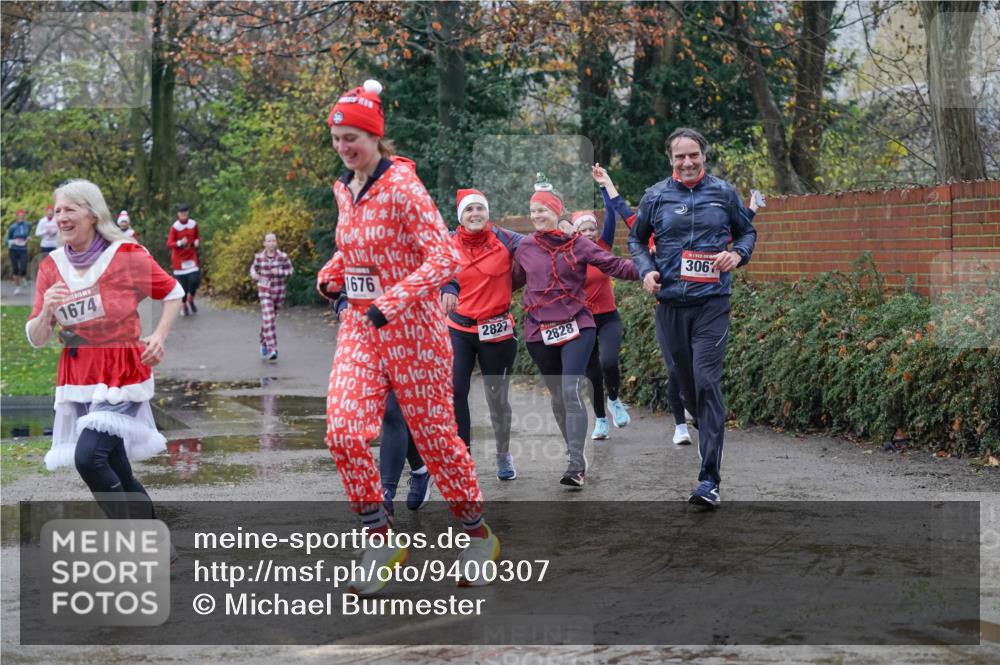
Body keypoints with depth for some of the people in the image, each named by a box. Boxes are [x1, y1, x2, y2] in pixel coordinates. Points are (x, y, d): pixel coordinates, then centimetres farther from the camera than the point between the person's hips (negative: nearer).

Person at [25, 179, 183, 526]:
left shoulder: (127, 255, -9)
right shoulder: (52, 266, 2)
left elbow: (173, 292, 6)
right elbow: (35, 338, 4)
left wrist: (159, 336, -8)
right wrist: (46, 311, -17)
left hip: (123, 374, -5)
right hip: (77, 376, 5)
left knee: (88, 457, -22)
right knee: (118, 475, 10)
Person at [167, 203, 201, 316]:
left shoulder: (193, 224, 0)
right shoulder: (175, 227, -12)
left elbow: (197, 236, 17)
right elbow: (169, 244, -13)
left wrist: (197, 241, -6)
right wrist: (180, 243, -31)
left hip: (191, 256, 3)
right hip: (179, 258, -3)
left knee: (195, 279, -14)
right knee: (182, 283, -2)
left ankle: (190, 300, 13)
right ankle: (184, 306, 19)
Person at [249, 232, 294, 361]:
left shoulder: (283, 256, -7)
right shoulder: (259, 256, -3)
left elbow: (290, 271, -1)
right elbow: (254, 267, 13)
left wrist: (279, 272, -19)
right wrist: (253, 274, -9)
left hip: (278, 291, 1)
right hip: (265, 291, -1)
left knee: (270, 318, 15)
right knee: (268, 319, -14)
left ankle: (264, 342, 40)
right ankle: (272, 349, -19)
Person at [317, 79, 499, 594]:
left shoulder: (402, 187, -14)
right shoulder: (344, 190, 8)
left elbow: (443, 258, -18)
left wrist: (392, 301, -26)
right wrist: (330, 275, 6)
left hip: (411, 327, -6)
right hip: (359, 327, 6)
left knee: (435, 434, 4)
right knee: (343, 432, -10)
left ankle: (479, 535, 24)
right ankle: (381, 543, 3)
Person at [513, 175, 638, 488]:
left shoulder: (577, 244, 0)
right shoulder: (524, 248, 7)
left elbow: (612, 264, -6)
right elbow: (514, 280, 18)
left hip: (576, 327, -3)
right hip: (539, 332, 3)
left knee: (571, 390, -17)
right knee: (557, 395, 10)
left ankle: (577, 465, -20)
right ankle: (575, 454, 24)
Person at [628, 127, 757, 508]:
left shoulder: (723, 193, 4)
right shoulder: (655, 197, 6)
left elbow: (747, 231, 16)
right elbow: (637, 238, 18)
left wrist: (737, 254, -6)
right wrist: (646, 270, -1)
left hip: (712, 303, -3)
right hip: (670, 302, 3)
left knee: (707, 383, -13)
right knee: (682, 381, 10)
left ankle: (710, 480, -16)